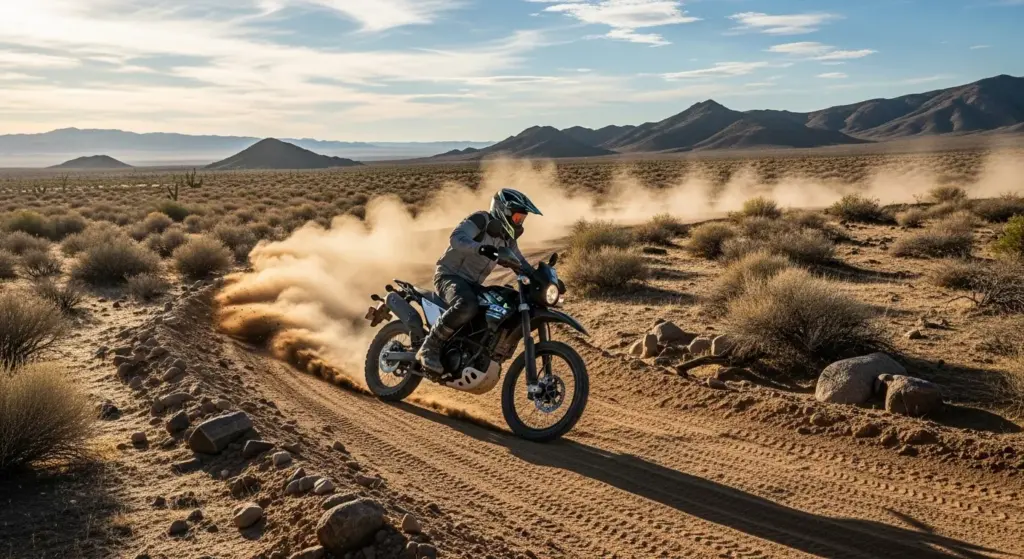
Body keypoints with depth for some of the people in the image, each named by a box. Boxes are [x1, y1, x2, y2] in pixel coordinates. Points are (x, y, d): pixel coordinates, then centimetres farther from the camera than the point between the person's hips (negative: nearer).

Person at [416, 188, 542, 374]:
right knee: (467, 306, -38)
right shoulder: (481, 220, -12)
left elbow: (520, 263, 21)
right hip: (450, 275, -8)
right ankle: (429, 349, -27)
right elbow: (456, 238, -29)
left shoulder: (507, 237, 13)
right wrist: (480, 248, -47)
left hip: (472, 283, 8)